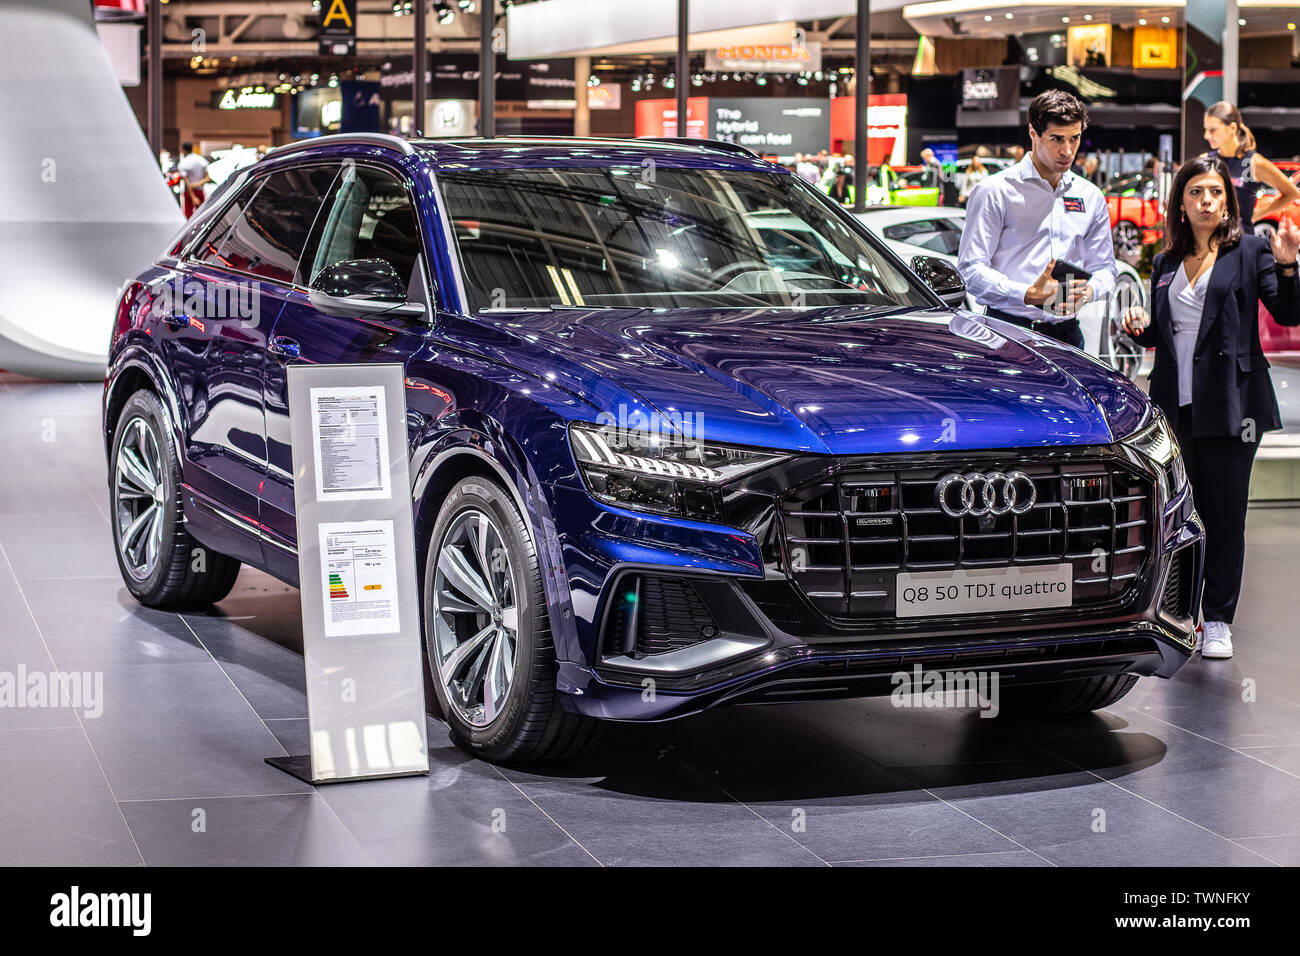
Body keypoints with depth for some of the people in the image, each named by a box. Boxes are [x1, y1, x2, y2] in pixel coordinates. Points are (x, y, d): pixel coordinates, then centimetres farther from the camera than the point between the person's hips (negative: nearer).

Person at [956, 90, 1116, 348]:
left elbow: (1104, 268, 21)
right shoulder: (995, 192, 0)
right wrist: (1028, 295, -22)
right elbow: (971, 268, -7)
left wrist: (1088, 290, -5)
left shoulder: (1091, 197, 17)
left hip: (1067, 333, 4)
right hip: (1008, 331, -4)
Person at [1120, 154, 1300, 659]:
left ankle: (1218, 621, 8)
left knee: (1225, 514, 0)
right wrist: (1141, 327, 0)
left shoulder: (1249, 252, 2)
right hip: (1176, 405, 4)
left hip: (1228, 404, -3)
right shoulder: (1166, 264, 14)